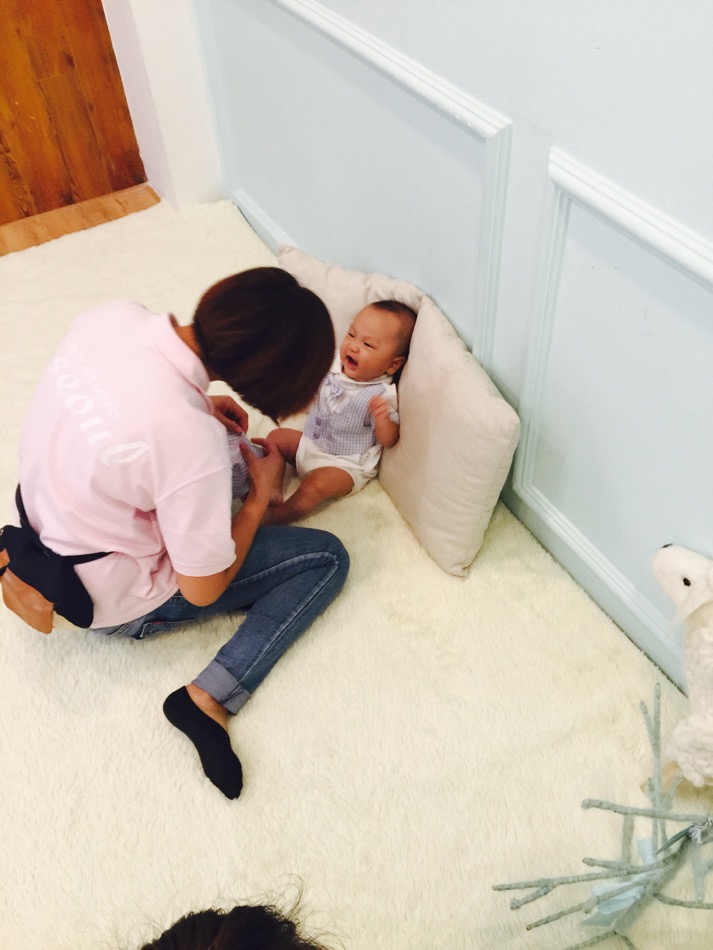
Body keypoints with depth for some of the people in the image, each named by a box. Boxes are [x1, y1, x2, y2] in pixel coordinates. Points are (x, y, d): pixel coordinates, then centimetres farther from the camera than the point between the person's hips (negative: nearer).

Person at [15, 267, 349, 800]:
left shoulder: (113, 315, -18)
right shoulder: (192, 440, -37)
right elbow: (203, 589, -20)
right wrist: (260, 496, -8)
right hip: (118, 606, -7)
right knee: (328, 559, -3)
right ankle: (210, 698, -10)